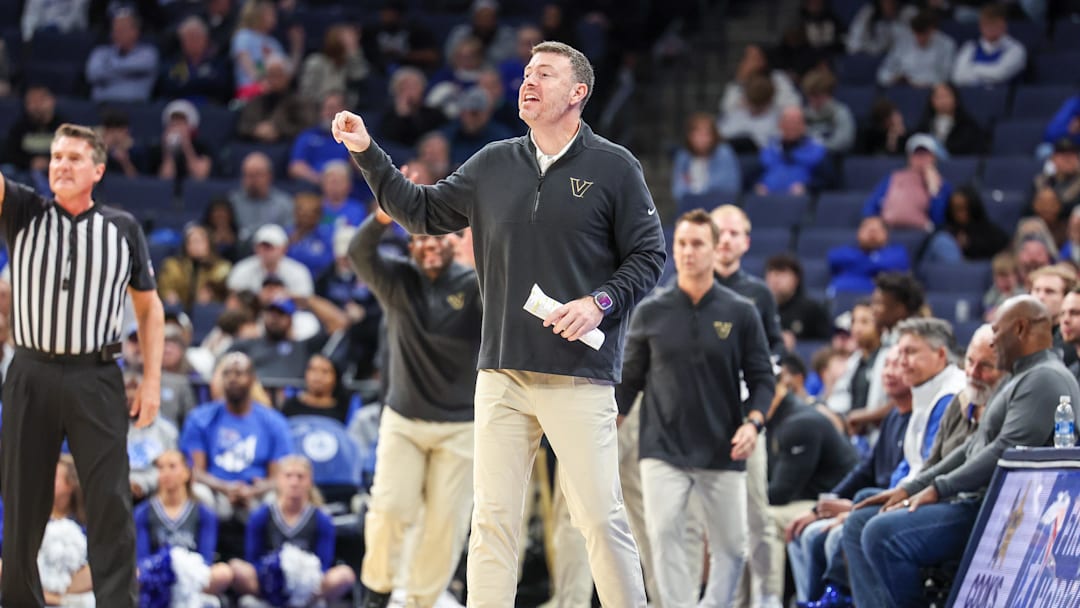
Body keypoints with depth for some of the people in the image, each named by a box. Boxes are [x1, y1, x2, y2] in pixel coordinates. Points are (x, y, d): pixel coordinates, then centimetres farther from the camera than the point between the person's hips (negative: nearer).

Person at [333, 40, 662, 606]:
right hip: (502, 373, 4)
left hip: (579, 376, -4)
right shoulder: (494, 164, 11)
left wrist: (600, 303, -13)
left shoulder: (613, 167, -1)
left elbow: (647, 256, 2)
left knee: (600, 517, -6)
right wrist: (367, 154, 12)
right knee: (492, 517, 4)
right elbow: (422, 210, 19)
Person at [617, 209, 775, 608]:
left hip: (723, 452, 1)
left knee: (731, 546, 2)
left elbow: (761, 377, 5)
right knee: (664, 534, -18)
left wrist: (753, 421, -12)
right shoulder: (650, 312, 5)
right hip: (663, 449, -1)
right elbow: (630, 379, 10)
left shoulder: (740, 313, 2)